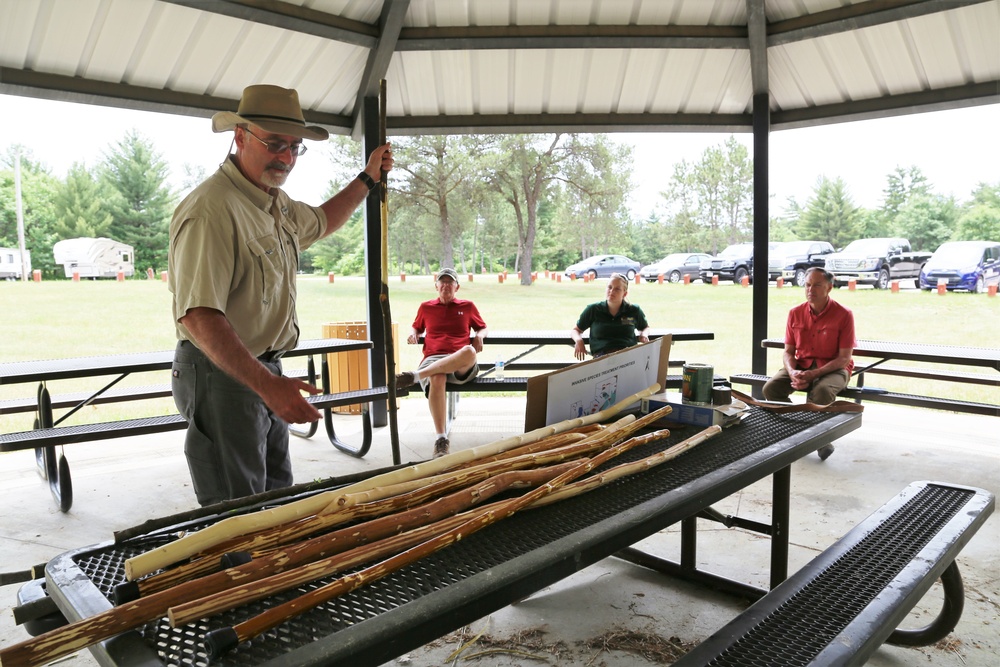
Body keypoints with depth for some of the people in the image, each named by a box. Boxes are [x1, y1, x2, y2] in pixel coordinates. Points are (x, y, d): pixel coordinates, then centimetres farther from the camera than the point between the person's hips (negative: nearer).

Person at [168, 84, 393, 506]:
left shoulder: (277, 202, 9)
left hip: (266, 373, 10)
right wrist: (266, 384, -39)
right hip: (222, 375, -10)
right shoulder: (211, 210, -23)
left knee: (279, 501, 20)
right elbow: (198, 316, -32)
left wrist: (368, 178, 26)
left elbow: (318, 223, 33)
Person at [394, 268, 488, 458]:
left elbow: (482, 327, 31)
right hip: (432, 359, 0)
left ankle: (415, 376, -40)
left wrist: (479, 336, 7)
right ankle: (441, 439, -43)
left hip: (461, 364, 0)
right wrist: (413, 334, 13)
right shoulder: (426, 307, 24)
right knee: (436, 379, -41)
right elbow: (416, 327, 37)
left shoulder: (468, 306, 23)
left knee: (469, 351, -41)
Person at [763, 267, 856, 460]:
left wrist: (813, 375, -24)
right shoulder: (795, 313, 1)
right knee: (771, 388, -24)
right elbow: (788, 351, 4)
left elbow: (844, 358, -12)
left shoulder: (844, 315, -10)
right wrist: (793, 372, -18)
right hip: (801, 365, 4)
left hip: (833, 369, -3)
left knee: (823, 391, -37)